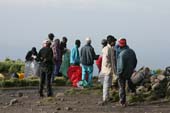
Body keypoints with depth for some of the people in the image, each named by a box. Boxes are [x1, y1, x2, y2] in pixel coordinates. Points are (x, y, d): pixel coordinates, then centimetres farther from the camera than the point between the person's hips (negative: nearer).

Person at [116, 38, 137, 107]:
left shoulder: (122, 54, -30)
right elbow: (135, 61, 6)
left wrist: (119, 73, -13)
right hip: (130, 72, 6)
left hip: (122, 73, -6)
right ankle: (133, 90, 54)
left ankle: (123, 102, 14)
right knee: (128, 79, 39)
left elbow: (121, 66, -29)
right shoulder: (132, 51, -7)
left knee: (122, 88, 8)